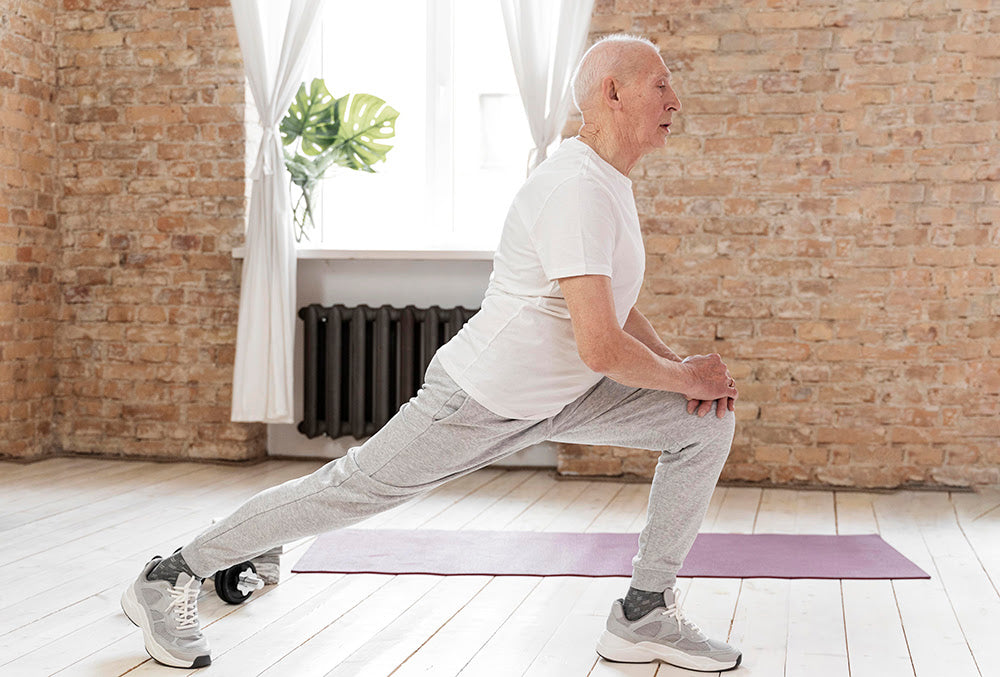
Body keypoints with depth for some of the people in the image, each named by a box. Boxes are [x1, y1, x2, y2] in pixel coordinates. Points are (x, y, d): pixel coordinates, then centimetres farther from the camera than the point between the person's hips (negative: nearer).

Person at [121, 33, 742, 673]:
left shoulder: (610, 182, 8)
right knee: (348, 490, 0)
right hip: (480, 401, -9)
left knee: (708, 423, 3)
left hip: (556, 397, 10)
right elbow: (600, 348, -32)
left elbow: (612, 303, 21)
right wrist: (686, 378, -15)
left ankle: (645, 616, 9)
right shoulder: (577, 189, -26)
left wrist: (677, 360, 4)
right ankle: (171, 579, 20)